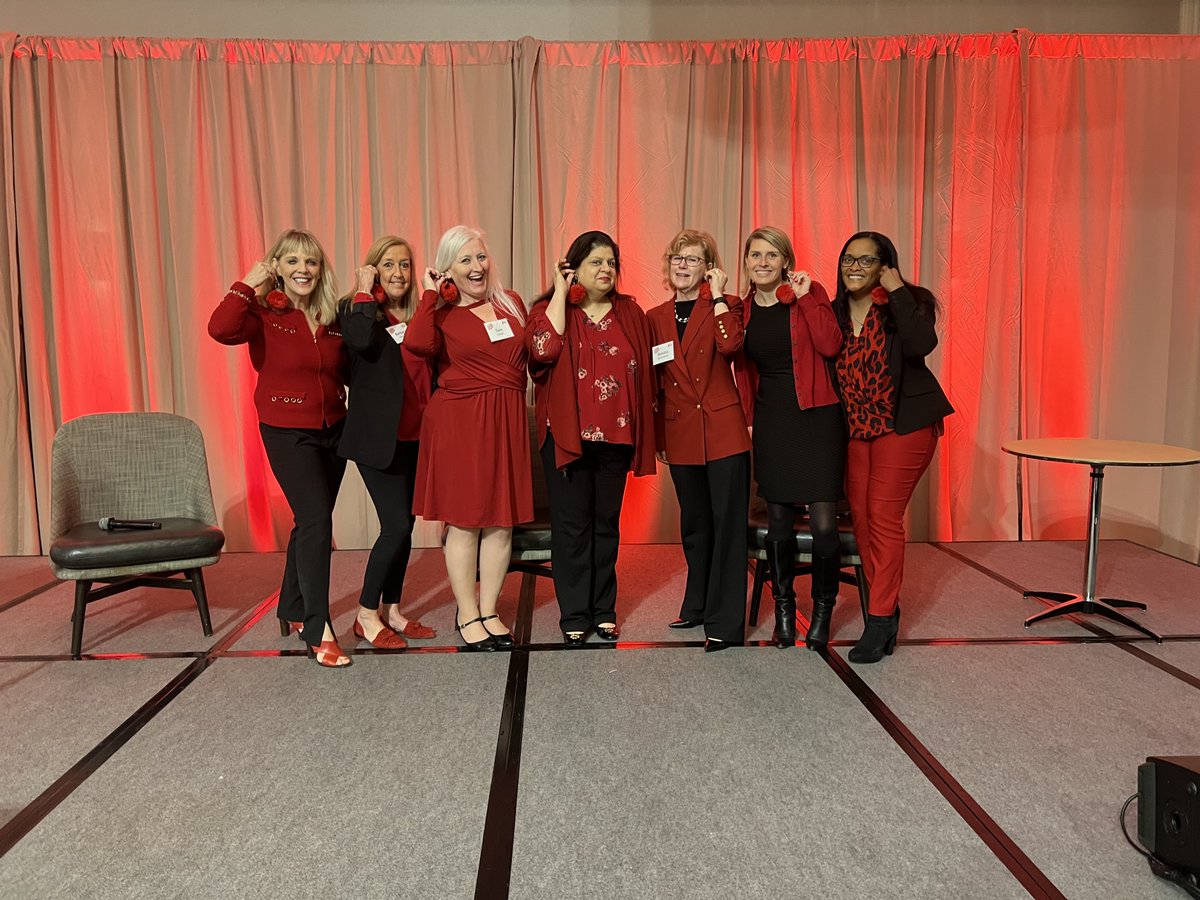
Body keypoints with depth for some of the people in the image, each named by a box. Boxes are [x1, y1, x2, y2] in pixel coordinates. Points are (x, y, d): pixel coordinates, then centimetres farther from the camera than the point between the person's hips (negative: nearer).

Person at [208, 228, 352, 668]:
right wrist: (247, 284, -19)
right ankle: (318, 631, -10)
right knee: (317, 519, -17)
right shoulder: (264, 313, -9)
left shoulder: (332, 317, 6)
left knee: (311, 522, 16)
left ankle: (292, 609, 36)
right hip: (288, 432, -6)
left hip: (333, 429, 6)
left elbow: (347, 371, 15)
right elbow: (221, 329, -29)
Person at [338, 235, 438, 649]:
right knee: (396, 525, -10)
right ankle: (367, 614, 7)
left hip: (414, 436, 6)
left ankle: (391, 610, 24)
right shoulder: (357, 308, -3)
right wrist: (365, 293, -14)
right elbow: (362, 341, -26)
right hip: (378, 436, -6)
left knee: (403, 524, 11)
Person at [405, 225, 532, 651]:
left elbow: (533, 356, 20)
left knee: (503, 519, 8)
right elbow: (418, 344, -23)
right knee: (464, 521, 2)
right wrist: (430, 294, -14)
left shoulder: (512, 303, 12)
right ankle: (466, 615, 16)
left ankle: (489, 611, 22)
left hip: (507, 421, 5)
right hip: (458, 423, -4)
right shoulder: (441, 312, -1)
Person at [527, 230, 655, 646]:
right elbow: (543, 348, -21)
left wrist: (645, 434, 8)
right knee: (572, 525, 2)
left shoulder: (630, 313, 11)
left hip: (614, 437, 3)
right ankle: (574, 615, 12)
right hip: (566, 436, -3)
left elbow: (644, 373, 12)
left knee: (607, 523, 11)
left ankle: (604, 610, 22)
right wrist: (561, 292, -13)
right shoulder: (551, 309, 1)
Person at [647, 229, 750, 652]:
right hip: (681, 436, 5)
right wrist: (656, 436, 11)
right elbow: (654, 382, 14)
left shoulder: (724, 306, 1)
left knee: (727, 523, -3)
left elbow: (730, 345, -23)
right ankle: (698, 605, 31)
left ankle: (725, 621, 2)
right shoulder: (656, 318, 11)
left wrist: (718, 296, -13)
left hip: (724, 431, -4)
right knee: (694, 523, 16)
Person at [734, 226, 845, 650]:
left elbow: (830, 346, -15)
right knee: (778, 520, 8)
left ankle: (823, 610, 16)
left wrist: (806, 297, -16)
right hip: (771, 421, 3)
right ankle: (783, 608, 24)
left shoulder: (809, 293, -2)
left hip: (815, 417, -3)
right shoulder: (743, 310, 8)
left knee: (823, 523, -4)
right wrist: (748, 417, 5)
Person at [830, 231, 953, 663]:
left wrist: (897, 292, -22)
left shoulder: (907, 303, -6)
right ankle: (886, 610, 23)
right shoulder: (835, 311, 7)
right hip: (855, 430, 6)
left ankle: (880, 621, -1)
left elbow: (921, 344, -27)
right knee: (862, 519, 7)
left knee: (883, 517, -10)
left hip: (902, 425, -6)